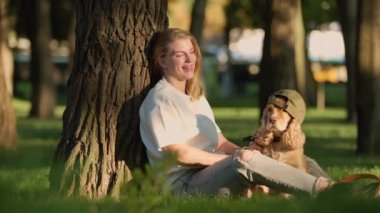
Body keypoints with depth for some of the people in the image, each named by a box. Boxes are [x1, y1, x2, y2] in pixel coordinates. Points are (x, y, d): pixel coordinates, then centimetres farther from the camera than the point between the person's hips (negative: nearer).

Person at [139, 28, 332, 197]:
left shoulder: (196, 97, 23)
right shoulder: (160, 99, -6)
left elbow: (221, 142, 16)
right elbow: (179, 153, -15)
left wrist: (245, 152, -7)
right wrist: (234, 159, -14)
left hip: (210, 174, 9)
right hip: (183, 184, -9)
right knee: (244, 163, -34)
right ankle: (320, 188, -36)